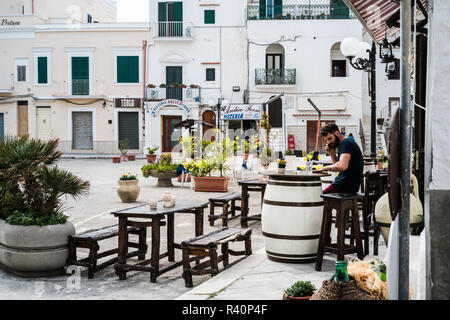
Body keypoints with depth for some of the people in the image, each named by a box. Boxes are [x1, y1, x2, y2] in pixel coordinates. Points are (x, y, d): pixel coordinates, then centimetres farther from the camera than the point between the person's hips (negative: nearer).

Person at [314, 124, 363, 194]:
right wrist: (332, 153, 6)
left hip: (346, 186, -10)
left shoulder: (346, 143, -15)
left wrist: (325, 168, -17)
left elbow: (342, 166, -30)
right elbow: (338, 167, 19)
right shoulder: (343, 144, 16)